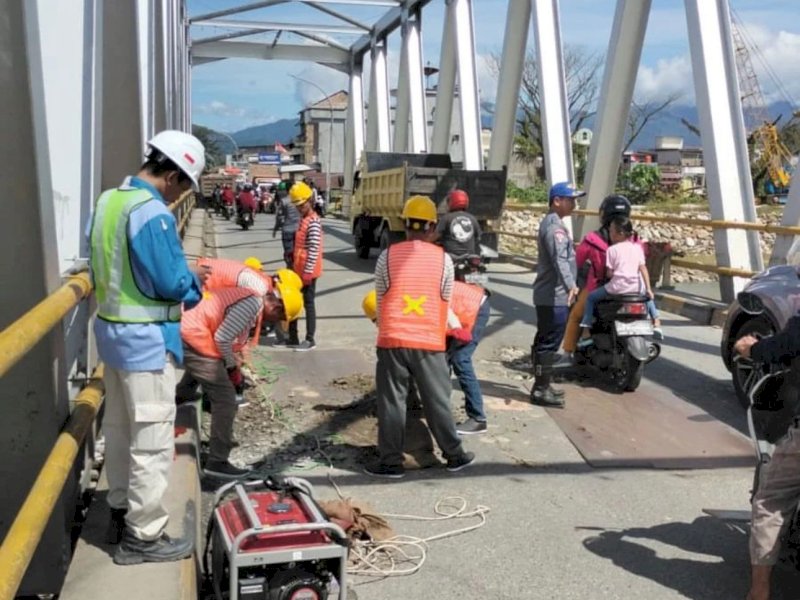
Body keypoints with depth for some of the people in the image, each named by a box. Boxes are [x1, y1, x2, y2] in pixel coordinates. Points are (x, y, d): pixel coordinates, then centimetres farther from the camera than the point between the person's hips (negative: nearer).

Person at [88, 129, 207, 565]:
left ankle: (121, 513, 34)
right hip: (145, 338, -10)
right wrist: (195, 279, -3)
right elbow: (171, 283, -23)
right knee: (152, 438, 0)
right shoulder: (151, 212, -22)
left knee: (119, 427, 20)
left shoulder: (107, 201, 7)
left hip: (111, 328, 10)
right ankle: (143, 537, 10)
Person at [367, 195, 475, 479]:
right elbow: (446, 303, 7)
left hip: (392, 341, 0)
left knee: (391, 403, 8)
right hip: (430, 342, 1)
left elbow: (381, 301, 5)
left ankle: (391, 462, 14)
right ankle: (454, 455, 24)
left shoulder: (387, 256, -2)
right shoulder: (443, 259, -1)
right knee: (437, 402, 12)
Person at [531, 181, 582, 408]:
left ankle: (541, 385, 25)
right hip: (554, 295, -11)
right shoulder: (554, 226, -16)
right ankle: (541, 390, -3)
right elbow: (559, 258, -31)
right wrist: (570, 284, -42)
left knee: (544, 340, 16)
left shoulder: (550, 223, 17)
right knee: (550, 342, -7)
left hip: (548, 294, 11)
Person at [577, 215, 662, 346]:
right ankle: (656, 323, 23)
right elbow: (643, 268, 4)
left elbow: (609, 273, -7)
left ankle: (586, 333, 4)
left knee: (591, 298, 14)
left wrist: (606, 275, 16)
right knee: (648, 296, 38)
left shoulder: (612, 249, -3)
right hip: (636, 287, 4)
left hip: (617, 286, -4)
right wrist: (648, 289, 3)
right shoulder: (637, 247, 8)